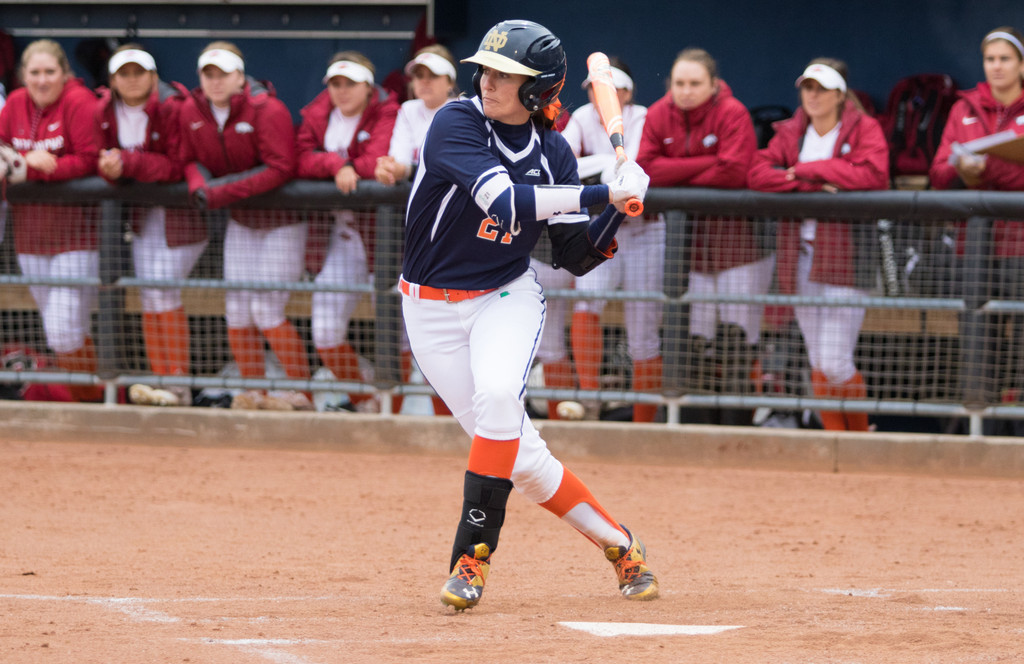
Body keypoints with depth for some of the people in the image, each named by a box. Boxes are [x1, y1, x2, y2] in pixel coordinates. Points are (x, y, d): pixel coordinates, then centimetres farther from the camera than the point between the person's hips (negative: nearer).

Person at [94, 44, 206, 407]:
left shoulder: (172, 108, -18)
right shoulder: (104, 111, 0)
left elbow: (178, 166, -19)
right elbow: (101, 157, 4)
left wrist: (128, 163, -26)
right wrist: (108, 166, -21)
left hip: (179, 210, -6)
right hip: (141, 210, 6)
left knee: (163, 289, -13)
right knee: (148, 294, 6)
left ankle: (178, 382, -8)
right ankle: (161, 379, 11)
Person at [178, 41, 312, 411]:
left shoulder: (267, 110, -21)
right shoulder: (192, 111, -3)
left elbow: (279, 169, -26)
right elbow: (191, 160, 8)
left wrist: (221, 193, -28)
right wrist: (199, 185, -17)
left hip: (281, 220, -6)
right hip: (241, 221, 6)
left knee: (266, 310, -13)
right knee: (236, 309, 3)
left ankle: (302, 392, -3)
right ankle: (253, 392, 14)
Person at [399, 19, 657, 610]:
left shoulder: (552, 152, -2)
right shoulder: (456, 124, -15)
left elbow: (576, 258, 2)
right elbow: (504, 199, -31)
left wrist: (616, 212, -15)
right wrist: (602, 194, -31)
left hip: (508, 296, 1)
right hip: (433, 309, -1)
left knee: (498, 394, -31)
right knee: (519, 455, -2)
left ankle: (474, 553, -24)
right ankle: (617, 544, 18)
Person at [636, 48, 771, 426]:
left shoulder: (732, 114, -13)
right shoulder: (659, 115, 1)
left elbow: (734, 173, -23)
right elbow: (646, 168, -10)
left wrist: (678, 177, -10)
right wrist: (706, 164, -16)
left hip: (734, 236, -4)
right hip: (684, 238, 4)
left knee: (735, 338, -6)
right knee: (688, 339, 4)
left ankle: (735, 420, -1)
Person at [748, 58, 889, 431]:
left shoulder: (863, 129, 1)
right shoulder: (789, 132, 14)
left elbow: (873, 175, -17)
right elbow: (757, 173, 0)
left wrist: (806, 169, -10)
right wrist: (812, 185, -15)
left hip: (845, 255, -5)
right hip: (800, 254, 5)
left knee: (835, 364, -10)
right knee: (818, 365, 5)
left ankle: (860, 439, 10)